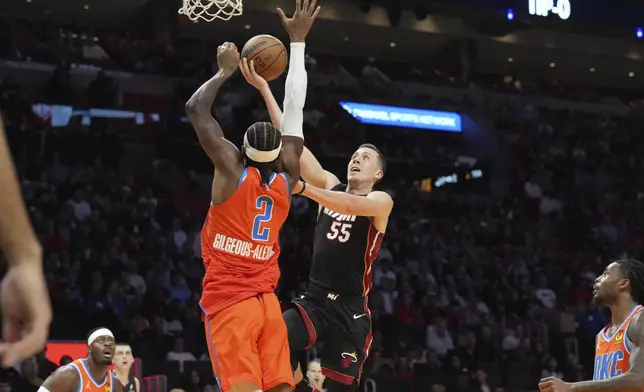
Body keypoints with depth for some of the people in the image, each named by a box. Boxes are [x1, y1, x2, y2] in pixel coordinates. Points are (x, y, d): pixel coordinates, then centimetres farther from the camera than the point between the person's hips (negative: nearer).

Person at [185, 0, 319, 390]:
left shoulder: (233, 168, -4)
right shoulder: (288, 176, 7)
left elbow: (196, 108, -2)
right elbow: (294, 110, 14)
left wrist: (226, 71, 12)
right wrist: (298, 40, 20)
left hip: (228, 300, -4)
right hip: (267, 301, 4)